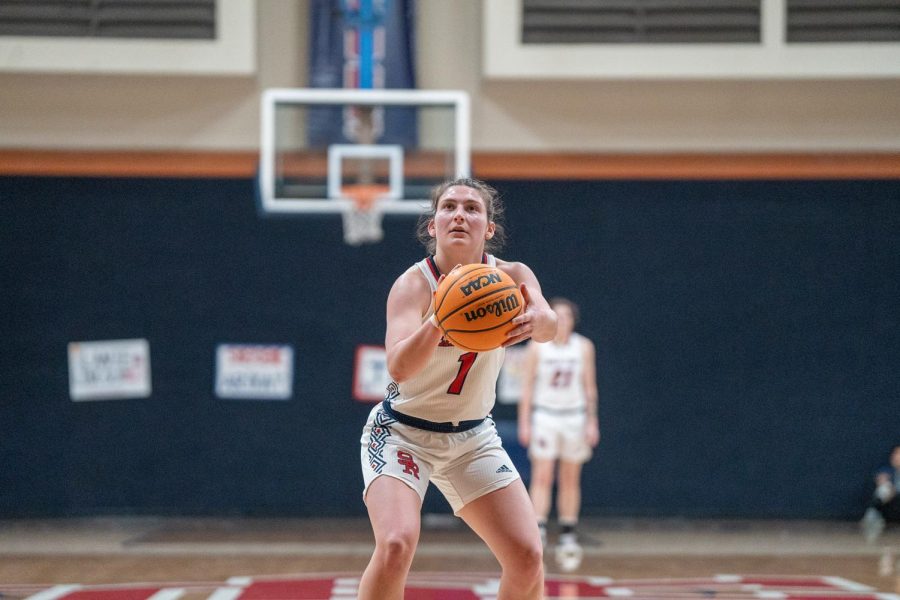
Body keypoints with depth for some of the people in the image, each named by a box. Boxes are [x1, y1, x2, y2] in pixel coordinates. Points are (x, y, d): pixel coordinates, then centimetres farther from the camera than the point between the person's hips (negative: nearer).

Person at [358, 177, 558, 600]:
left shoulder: (510, 277, -10)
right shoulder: (414, 284, -21)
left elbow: (549, 324, -32)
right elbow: (399, 367, -38)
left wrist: (535, 320, -57)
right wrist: (438, 322, -58)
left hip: (473, 437, 4)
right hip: (402, 433, -4)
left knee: (527, 557, -5)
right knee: (396, 546, -26)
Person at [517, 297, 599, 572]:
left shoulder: (584, 347, 1)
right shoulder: (537, 347, -4)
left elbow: (590, 386, 6)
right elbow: (527, 385, -2)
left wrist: (592, 421, 3)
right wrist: (524, 422, -5)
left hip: (574, 416, 2)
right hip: (544, 414, -2)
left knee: (570, 480, 6)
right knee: (542, 477, -10)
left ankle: (568, 536, 12)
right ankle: (538, 532, -14)